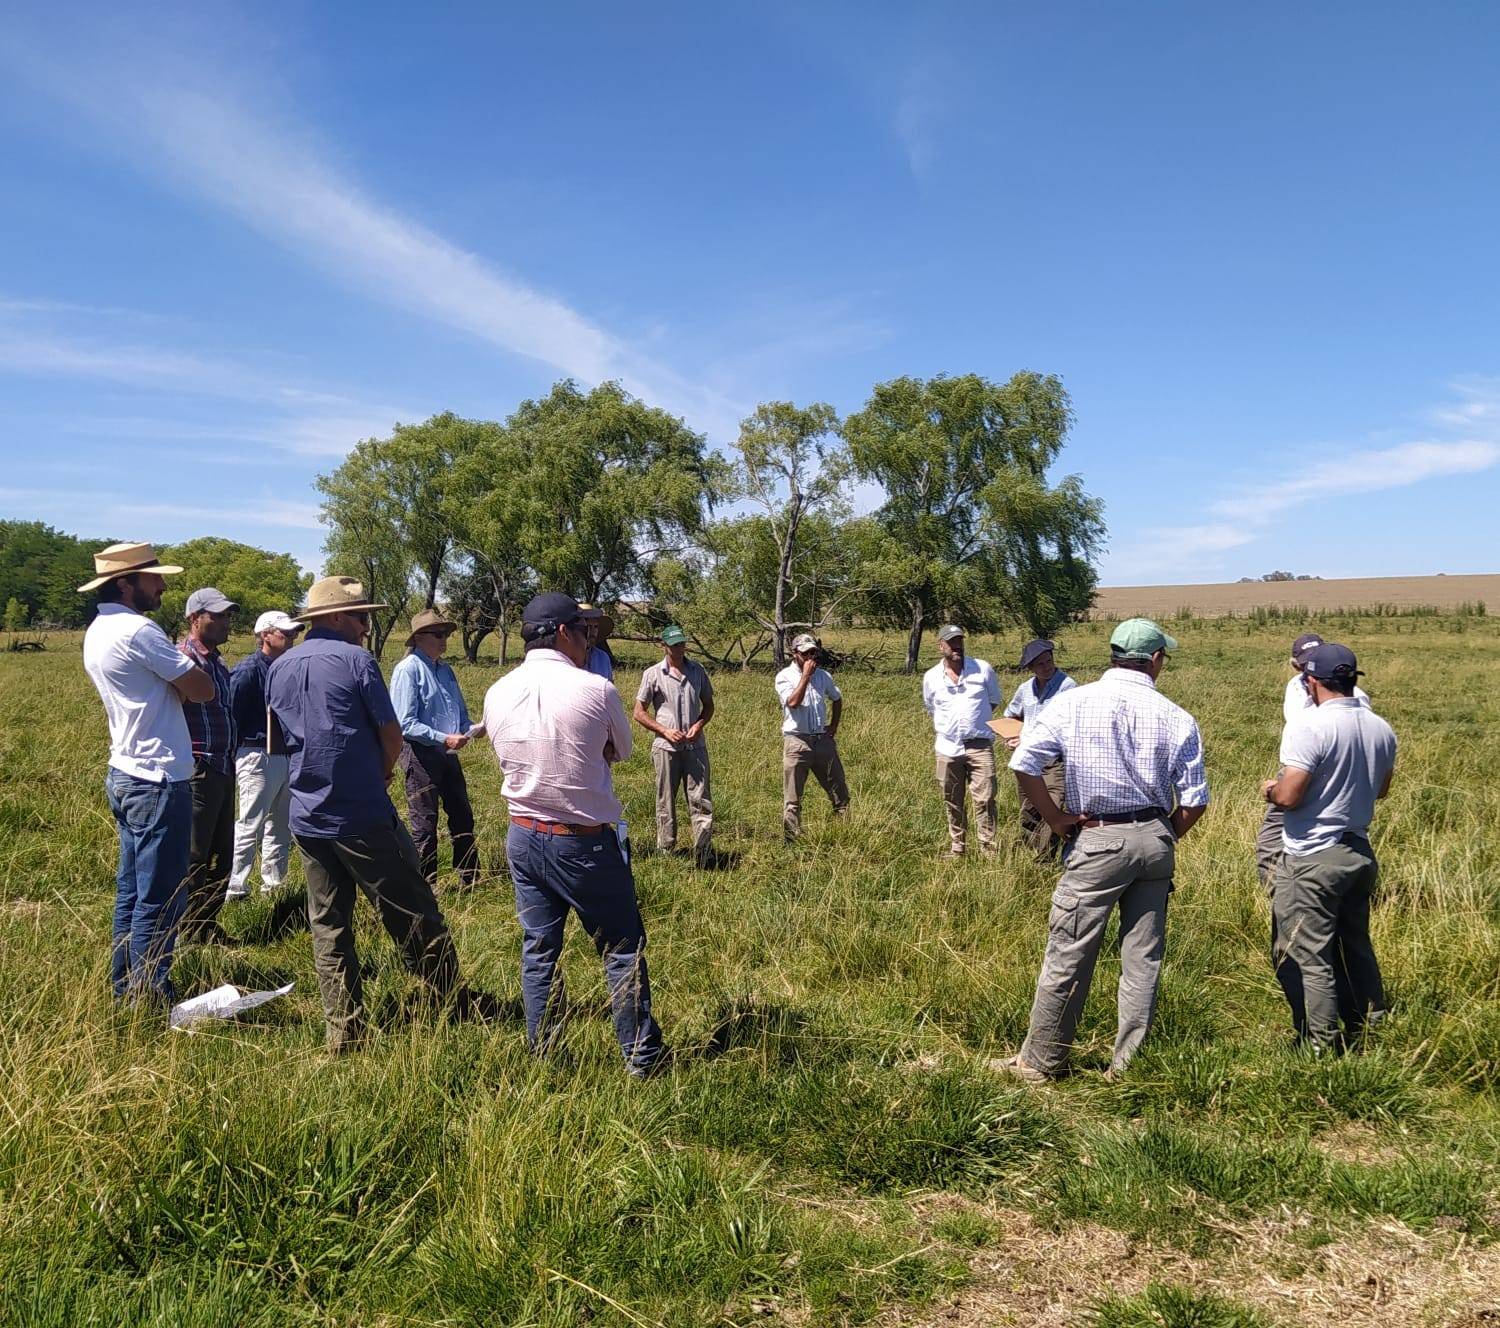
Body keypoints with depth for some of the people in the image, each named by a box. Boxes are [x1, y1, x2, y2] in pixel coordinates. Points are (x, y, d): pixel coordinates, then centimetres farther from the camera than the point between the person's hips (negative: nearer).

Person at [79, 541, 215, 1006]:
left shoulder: (97, 632, 13)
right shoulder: (137, 630, -17)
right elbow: (203, 690, -15)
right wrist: (186, 661, 4)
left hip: (125, 774, 10)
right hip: (158, 780, -10)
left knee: (131, 891, 16)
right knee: (159, 898, -2)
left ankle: (126, 989, 25)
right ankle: (150, 997, 5)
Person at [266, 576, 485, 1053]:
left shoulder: (278, 669, 9)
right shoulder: (356, 660, -10)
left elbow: (277, 743, 18)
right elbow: (392, 739, -7)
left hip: (307, 819, 6)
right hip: (364, 817, -6)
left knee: (327, 927, 12)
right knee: (413, 918, 5)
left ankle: (343, 1030, 15)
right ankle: (459, 1006, 16)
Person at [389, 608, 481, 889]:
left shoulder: (445, 669, 9)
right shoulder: (408, 670, -15)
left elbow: (460, 709, 18)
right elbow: (405, 724, -20)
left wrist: (466, 730, -4)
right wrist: (444, 739, -24)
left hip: (448, 753, 8)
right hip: (420, 753, -8)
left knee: (462, 816, 15)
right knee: (425, 825, 3)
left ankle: (470, 877, 27)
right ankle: (425, 885, 15)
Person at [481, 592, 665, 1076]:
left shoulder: (496, 694, -2)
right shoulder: (595, 689, -17)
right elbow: (620, 751, 0)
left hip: (523, 837, 5)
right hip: (585, 842, -5)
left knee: (538, 951, 15)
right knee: (622, 950, 9)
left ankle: (543, 1058, 24)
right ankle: (642, 1058, 17)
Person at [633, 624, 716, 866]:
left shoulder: (697, 671, 7)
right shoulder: (653, 674, -1)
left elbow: (708, 705, 15)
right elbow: (639, 712, 1)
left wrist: (699, 725, -5)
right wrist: (665, 731, -11)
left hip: (695, 746, 2)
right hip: (666, 747, -2)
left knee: (700, 798, -4)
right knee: (666, 801, 6)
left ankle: (703, 848, -4)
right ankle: (665, 850, 16)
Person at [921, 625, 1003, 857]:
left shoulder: (983, 670, -1)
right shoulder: (931, 677, 4)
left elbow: (994, 700, 13)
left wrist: (976, 720, 7)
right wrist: (946, 725, 10)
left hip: (980, 745, -2)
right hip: (948, 748, 2)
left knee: (985, 799, -7)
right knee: (952, 802, 10)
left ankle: (988, 848, -2)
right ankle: (956, 847, 21)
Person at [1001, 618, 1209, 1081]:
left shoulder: (1072, 703, -5)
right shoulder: (1177, 718, 0)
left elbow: (1023, 765, -12)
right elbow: (1195, 801, 0)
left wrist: (1055, 819, -1)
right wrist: (1164, 836, 15)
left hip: (1097, 839, -3)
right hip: (1155, 839, 3)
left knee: (1067, 956, 4)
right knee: (1143, 958, 11)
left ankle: (1041, 1061, 14)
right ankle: (1129, 1064, 21)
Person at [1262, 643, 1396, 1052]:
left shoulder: (1308, 727, -21)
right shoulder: (1381, 729, 3)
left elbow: (1288, 797, -22)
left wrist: (1270, 789, -1)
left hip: (1312, 860, -8)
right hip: (1361, 853, 8)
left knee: (1307, 955, 2)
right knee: (1355, 945, 22)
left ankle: (1322, 1045, 7)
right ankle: (1369, 1029, 32)